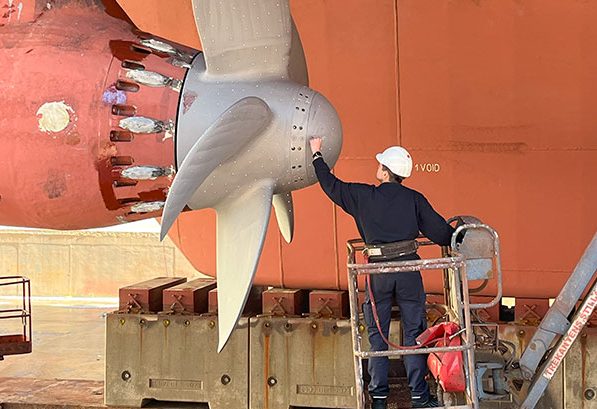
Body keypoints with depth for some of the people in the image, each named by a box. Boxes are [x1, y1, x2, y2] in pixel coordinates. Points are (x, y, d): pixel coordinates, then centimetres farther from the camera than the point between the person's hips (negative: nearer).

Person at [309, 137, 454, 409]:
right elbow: (439, 231, 2)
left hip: (378, 272, 0)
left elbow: (332, 186, 15)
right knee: (414, 332, 6)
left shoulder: (363, 196, 2)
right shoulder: (414, 199, 3)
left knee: (378, 334, 9)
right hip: (409, 269, 0)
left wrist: (317, 156, 28)